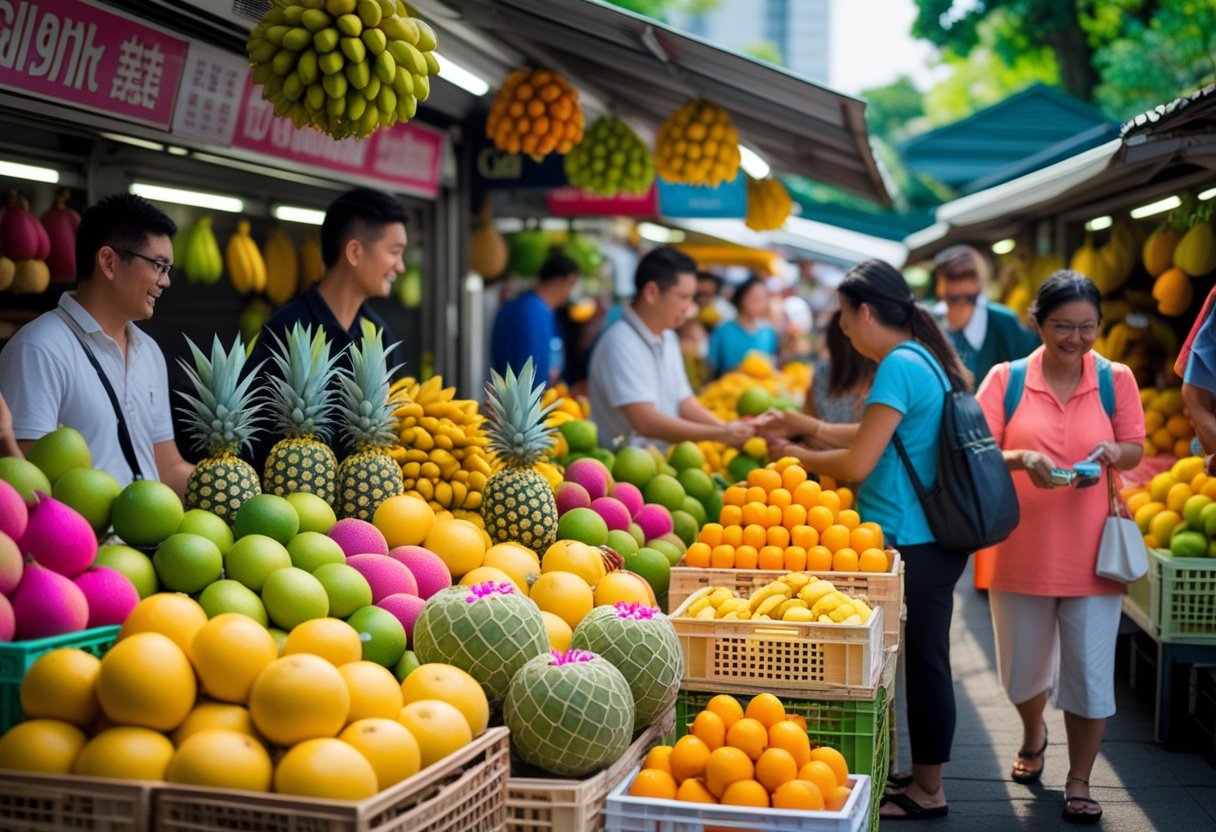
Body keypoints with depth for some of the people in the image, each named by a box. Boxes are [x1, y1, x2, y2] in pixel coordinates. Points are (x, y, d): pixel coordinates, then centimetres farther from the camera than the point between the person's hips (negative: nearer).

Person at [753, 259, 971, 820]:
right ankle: (922, 777, 26)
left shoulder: (899, 367, -17)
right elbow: (879, 436, 19)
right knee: (923, 661, 15)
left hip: (911, 544, -9)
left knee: (922, 662, 1)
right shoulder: (925, 360, 13)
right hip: (936, 538, 9)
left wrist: (794, 455, -3)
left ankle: (927, 792, 12)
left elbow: (857, 464, -19)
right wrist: (803, 425, 16)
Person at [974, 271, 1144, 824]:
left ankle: (1079, 781, 21)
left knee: (1090, 673, 2)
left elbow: (1135, 449, 6)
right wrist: (1021, 458, -27)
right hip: (1021, 551, 1)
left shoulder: (1116, 380, -1)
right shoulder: (1006, 379, -5)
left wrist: (1113, 453, -17)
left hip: (1091, 554, 0)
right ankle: (1033, 736, 48)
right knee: (1022, 670, 16)